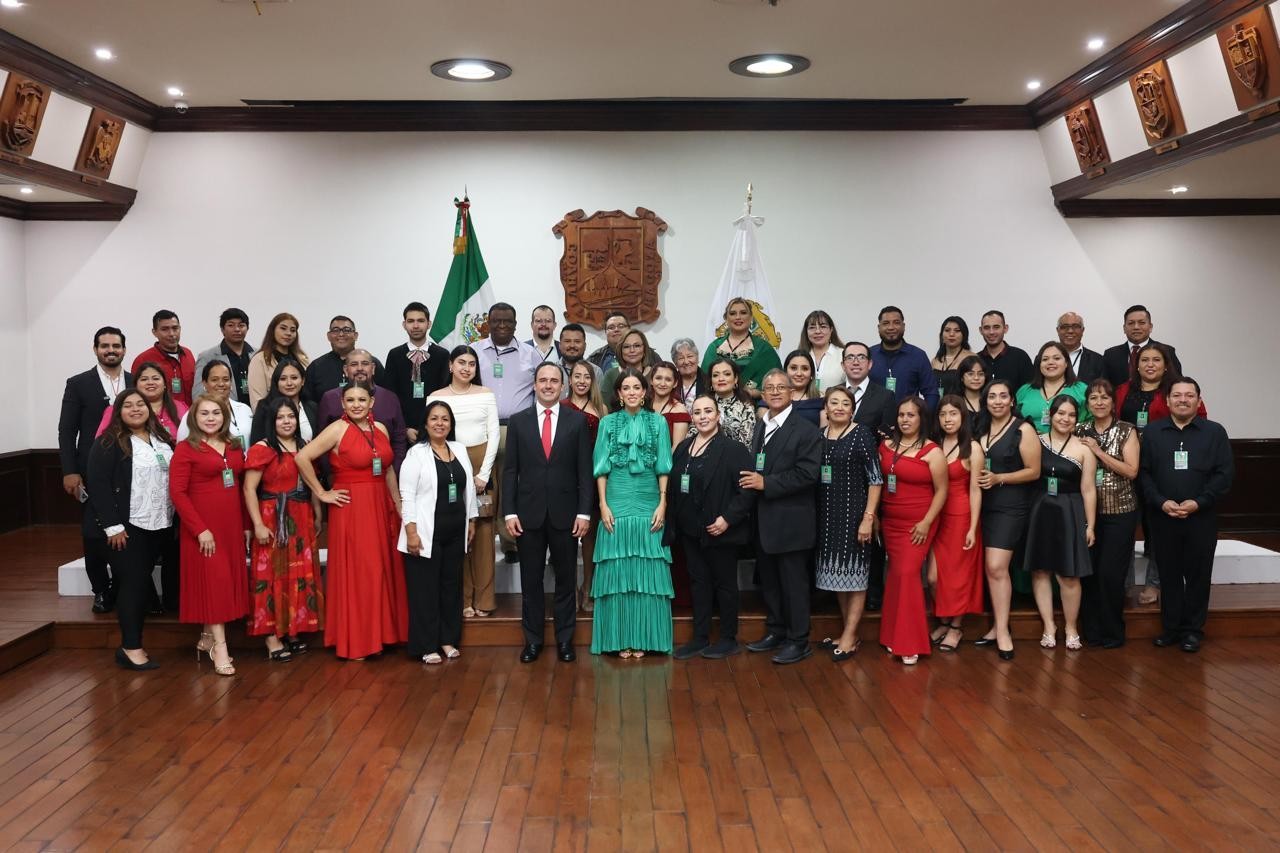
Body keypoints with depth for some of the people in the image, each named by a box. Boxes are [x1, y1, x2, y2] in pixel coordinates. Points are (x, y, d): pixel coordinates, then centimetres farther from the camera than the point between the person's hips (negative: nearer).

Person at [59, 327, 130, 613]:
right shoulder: (78, 384, 3)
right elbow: (66, 431, 0)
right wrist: (69, 471, -7)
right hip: (92, 474, -1)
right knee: (94, 536, 1)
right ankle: (101, 591, 16)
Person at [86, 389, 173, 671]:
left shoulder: (163, 440, 12)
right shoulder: (108, 444, -7)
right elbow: (97, 485, -13)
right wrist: (112, 526, -18)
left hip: (160, 525, 6)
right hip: (127, 526, -6)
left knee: (143, 581, 9)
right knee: (132, 582, -6)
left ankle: (131, 641, 16)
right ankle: (131, 648, -1)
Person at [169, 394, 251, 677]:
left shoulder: (234, 448, 10)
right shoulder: (185, 449, -6)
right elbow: (177, 492, -11)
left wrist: (245, 524, 8)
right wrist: (199, 529, -15)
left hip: (232, 525, 6)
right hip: (203, 528, -6)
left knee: (229, 579, 9)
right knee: (214, 580, -5)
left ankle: (207, 637, 24)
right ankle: (219, 646, 0)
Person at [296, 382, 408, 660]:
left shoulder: (381, 429, 10)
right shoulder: (337, 430, -9)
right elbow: (302, 458, -16)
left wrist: (400, 509, 12)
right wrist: (321, 493, -10)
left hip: (381, 507, 6)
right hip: (351, 509, -6)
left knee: (384, 569, 9)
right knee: (355, 572, -1)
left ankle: (381, 633, 21)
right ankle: (354, 642, 8)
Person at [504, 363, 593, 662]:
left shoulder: (578, 421, 2)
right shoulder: (518, 421, 4)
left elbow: (585, 470, 1)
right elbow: (510, 470, 3)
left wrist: (584, 512, -6)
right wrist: (509, 512, -4)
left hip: (565, 513, 0)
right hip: (528, 513, 1)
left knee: (566, 579, 7)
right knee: (531, 580, 7)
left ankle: (564, 640, 18)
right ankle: (533, 639, 18)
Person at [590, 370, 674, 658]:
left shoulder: (658, 423, 6)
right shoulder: (608, 423, 6)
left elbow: (664, 468, 4)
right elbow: (601, 468, 4)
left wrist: (662, 504, -4)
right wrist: (603, 505, -4)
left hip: (649, 506, 0)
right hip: (617, 505, 0)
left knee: (647, 572, 2)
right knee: (617, 572, 2)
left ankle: (643, 637, 10)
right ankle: (619, 639, 9)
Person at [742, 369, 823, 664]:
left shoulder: (806, 430, -10)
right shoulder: (759, 427, 14)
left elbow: (807, 474, -19)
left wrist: (766, 483, -19)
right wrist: (751, 481, -3)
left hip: (790, 521, -7)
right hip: (762, 521, 7)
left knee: (793, 582, 2)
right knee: (769, 580, 16)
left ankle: (798, 640, 12)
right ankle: (775, 632, 29)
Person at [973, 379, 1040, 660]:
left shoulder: (1023, 430, -7)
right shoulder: (981, 430, 12)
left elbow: (1034, 471, -9)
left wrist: (998, 478, -17)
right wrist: (978, 476, 4)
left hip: (1010, 507, -6)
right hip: (984, 506, 6)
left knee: (997, 567, -14)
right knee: (989, 568, 8)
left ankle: (1002, 630, -7)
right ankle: (997, 626, 16)